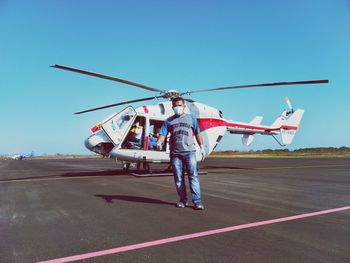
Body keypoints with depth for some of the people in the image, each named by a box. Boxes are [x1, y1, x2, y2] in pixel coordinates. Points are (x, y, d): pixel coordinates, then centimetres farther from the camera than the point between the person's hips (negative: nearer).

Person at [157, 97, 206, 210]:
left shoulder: (191, 118, 13)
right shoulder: (168, 121, 13)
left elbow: (197, 134, 15)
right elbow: (163, 134, 3)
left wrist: (202, 147, 10)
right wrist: (159, 142, -17)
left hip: (189, 151, -1)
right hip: (175, 153, 2)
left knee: (193, 175, -7)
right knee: (178, 178, 6)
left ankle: (197, 200, -4)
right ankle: (183, 199, 18)